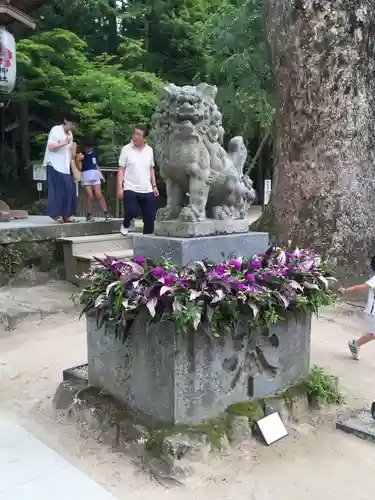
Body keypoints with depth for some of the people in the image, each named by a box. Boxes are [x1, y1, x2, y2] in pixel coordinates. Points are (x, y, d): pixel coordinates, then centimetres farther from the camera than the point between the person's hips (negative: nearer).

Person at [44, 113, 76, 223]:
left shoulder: (70, 133, 14)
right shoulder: (56, 130, -8)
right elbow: (50, 147, -14)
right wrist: (64, 143, -22)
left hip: (65, 166, 8)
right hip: (55, 165, -7)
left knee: (69, 190, 3)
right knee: (58, 190, -8)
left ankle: (66, 215, 8)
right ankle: (56, 214, 0)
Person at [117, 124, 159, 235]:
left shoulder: (149, 150, 8)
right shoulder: (126, 149, -2)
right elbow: (121, 170, -3)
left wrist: (154, 186, 10)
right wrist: (120, 188, -10)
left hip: (147, 190, 4)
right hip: (130, 189, -3)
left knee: (150, 218, 1)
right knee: (132, 211, -19)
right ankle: (125, 225, 14)